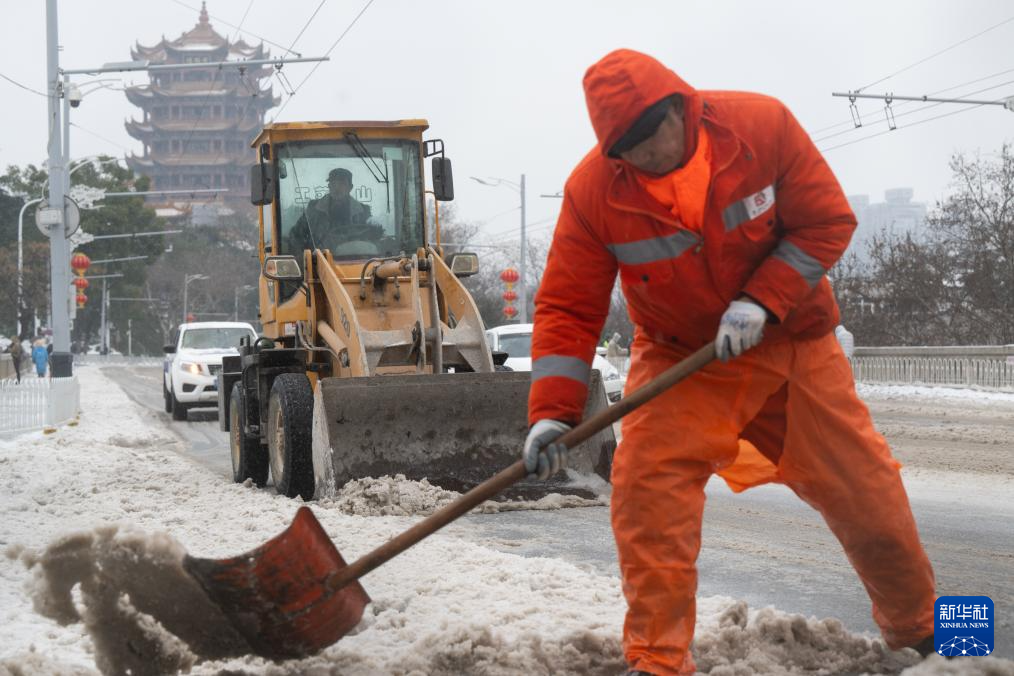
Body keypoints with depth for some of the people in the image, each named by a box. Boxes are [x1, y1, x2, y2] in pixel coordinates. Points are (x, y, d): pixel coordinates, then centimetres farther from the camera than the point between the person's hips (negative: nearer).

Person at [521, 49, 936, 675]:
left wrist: (761, 300, -24)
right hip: (678, 357, 0)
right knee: (647, 485, -21)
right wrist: (552, 411, -25)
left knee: (865, 488, 5)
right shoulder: (592, 191, -19)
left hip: (792, 339, 0)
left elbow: (828, 221, -13)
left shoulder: (763, 124, -21)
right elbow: (568, 308, -15)